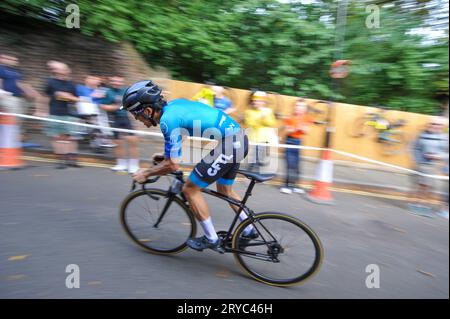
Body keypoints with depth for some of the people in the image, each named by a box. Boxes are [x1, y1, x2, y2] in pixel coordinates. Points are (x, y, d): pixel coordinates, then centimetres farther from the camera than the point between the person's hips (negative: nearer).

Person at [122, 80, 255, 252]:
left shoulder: (167, 119, -15)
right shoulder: (173, 104, 12)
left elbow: (172, 165, -13)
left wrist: (145, 173, 2)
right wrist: (165, 156, 34)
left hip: (229, 144, -10)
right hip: (239, 138, 10)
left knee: (190, 189, 2)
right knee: (225, 191, 25)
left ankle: (212, 240, 15)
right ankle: (249, 230, 36)